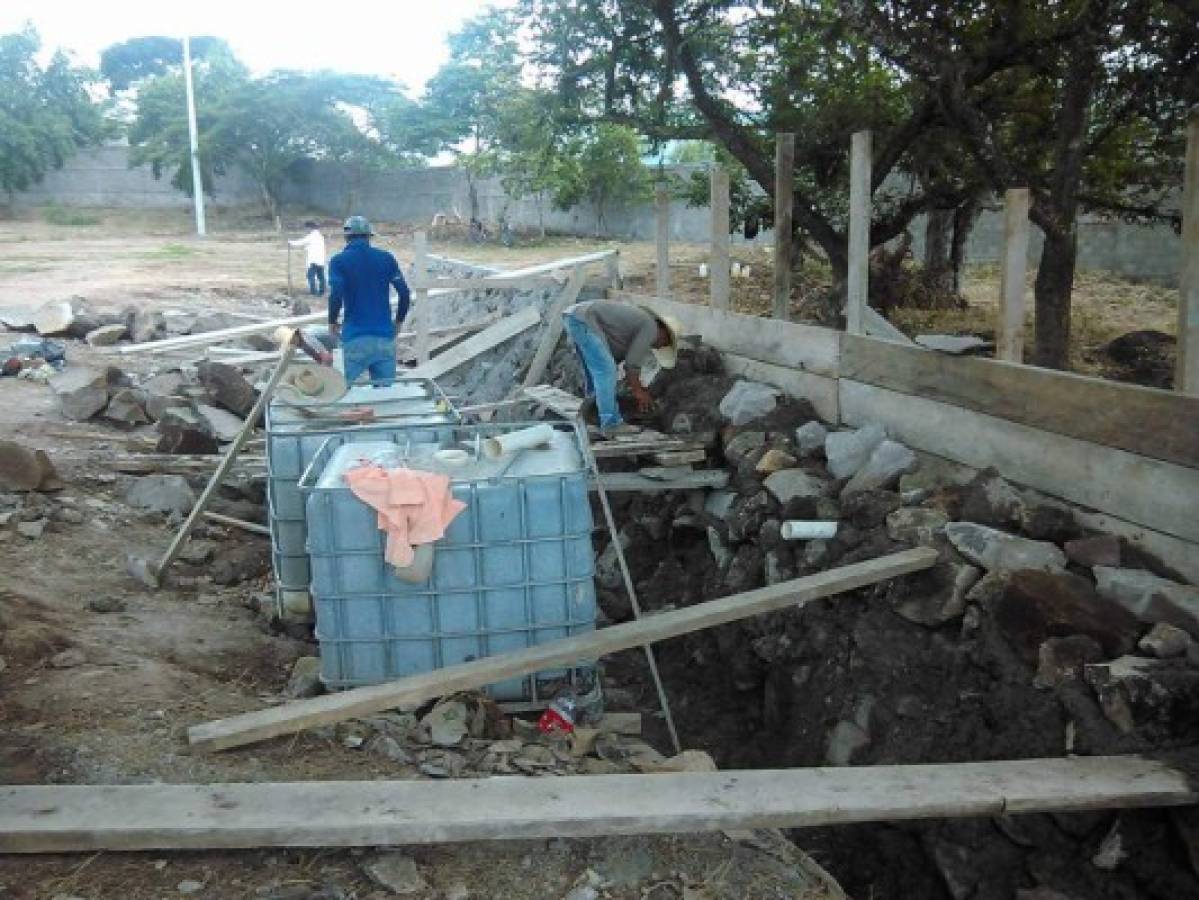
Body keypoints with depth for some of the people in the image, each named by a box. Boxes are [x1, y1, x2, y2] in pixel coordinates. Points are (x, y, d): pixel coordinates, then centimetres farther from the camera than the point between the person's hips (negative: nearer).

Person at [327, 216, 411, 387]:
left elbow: (335, 296, -12)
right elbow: (405, 293, 3)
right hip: (385, 336, 2)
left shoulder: (339, 261, 0)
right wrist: (398, 321, 17)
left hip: (355, 339, -2)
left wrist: (332, 323, 4)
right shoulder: (386, 258, 7)